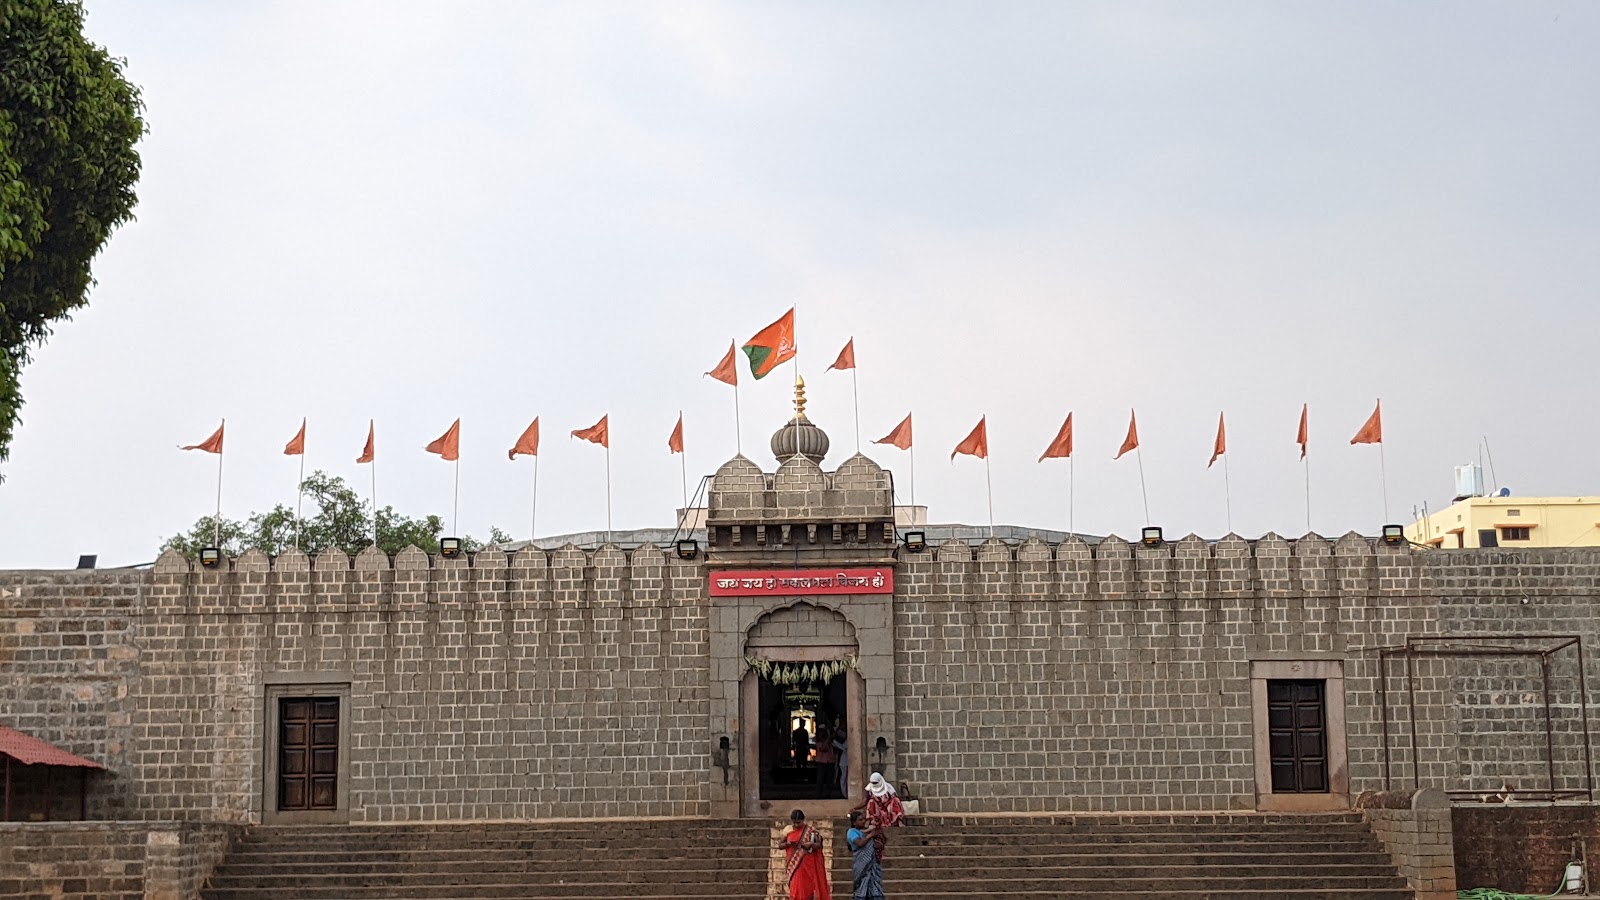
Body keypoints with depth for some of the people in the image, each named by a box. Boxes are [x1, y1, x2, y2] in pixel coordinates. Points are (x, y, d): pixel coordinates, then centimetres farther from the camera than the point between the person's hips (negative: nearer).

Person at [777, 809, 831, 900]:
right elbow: (780, 844, 8)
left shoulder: (810, 831, -3)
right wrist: (788, 843, -12)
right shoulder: (788, 830, 3)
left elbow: (819, 845, 0)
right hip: (794, 864, 1)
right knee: (796, 888, -4)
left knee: (807, 887, -2)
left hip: (807, 864, -1)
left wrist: (811, 844, -21)